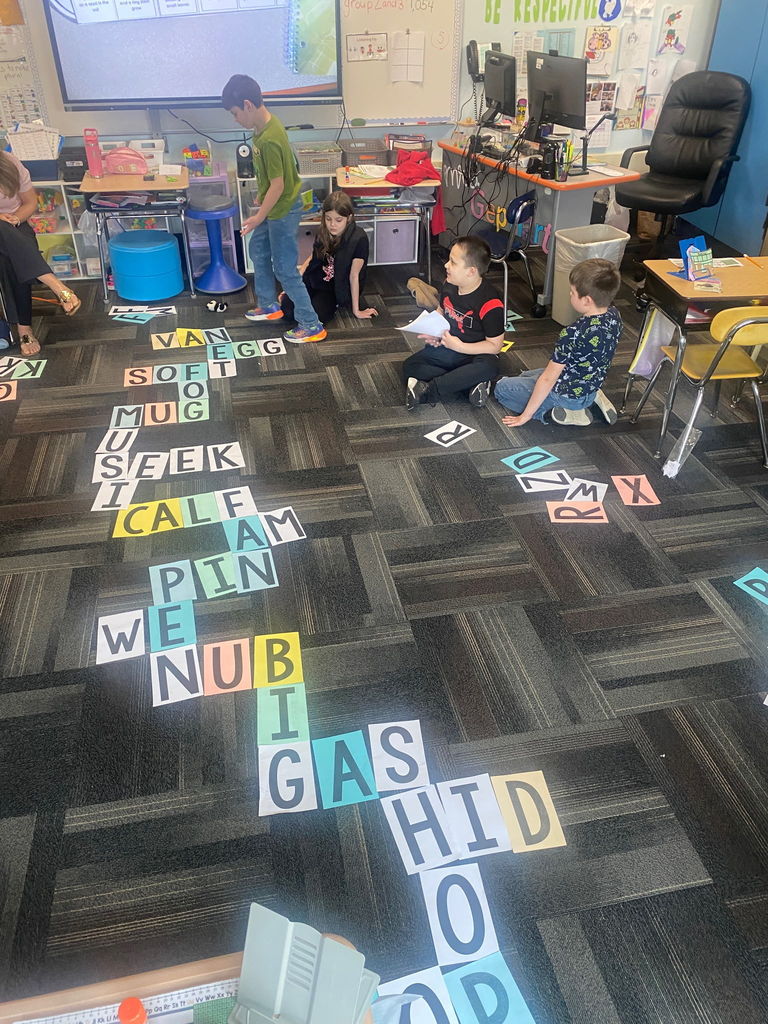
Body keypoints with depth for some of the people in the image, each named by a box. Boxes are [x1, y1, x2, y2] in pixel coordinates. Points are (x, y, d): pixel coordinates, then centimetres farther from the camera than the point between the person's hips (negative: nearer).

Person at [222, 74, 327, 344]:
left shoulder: (269, 140, -30)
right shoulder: (266, 122, 0)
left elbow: (278, 185, -26)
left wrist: (258, 217, -18)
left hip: (282, 210, -10)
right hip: (272, 204, 10)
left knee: (285, 269, -3)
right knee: (258, 251, 24)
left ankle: (312, 326, 5)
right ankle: (269, 305, 39)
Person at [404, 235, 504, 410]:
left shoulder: (490, 303, -24)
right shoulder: (448, 286, -3)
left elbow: (494, 346, -19)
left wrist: (459, 346, -25)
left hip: (473, 354, -7)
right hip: (446, 348, 7)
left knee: (488, 367, -41)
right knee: (409, 366, -13)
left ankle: (427, 390, -33)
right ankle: (472, 384, -22)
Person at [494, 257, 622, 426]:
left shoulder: (572, 334, -33)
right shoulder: (614, 315, -10)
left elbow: (548, 379, -25)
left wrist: (526, 415, -14)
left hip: (568, 395, -8)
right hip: (592, 386, 8)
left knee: (502, 388, 6)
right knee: (527, 376, 29)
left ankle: (569, 412, -5)